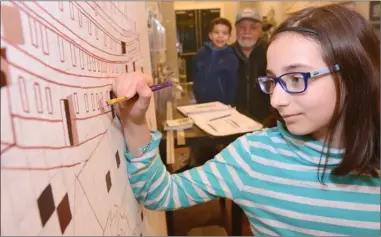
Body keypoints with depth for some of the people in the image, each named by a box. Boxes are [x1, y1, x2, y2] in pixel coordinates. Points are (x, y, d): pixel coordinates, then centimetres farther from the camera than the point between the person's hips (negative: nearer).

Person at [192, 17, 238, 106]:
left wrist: (228, 105, -8)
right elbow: (196, 77, 9)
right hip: (202, 103, 3)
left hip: (222, 105, -3)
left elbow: (233, 85, -6)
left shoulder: (231, 58, -9)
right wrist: (197, 96, 6)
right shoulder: (201, 53, -1)